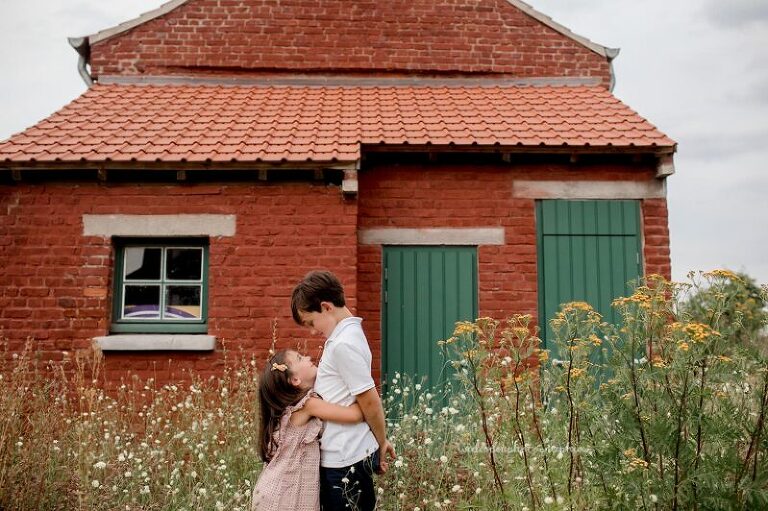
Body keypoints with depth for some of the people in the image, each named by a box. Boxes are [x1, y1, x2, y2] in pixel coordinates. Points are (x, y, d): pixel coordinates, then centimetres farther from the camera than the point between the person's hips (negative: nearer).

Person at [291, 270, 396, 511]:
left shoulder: (343, 344, -20)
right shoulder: (345, 334, 10)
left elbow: (370, 401, -19)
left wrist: (381, 442, -5)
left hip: (345, 460, -9)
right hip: (342, 456, 9)